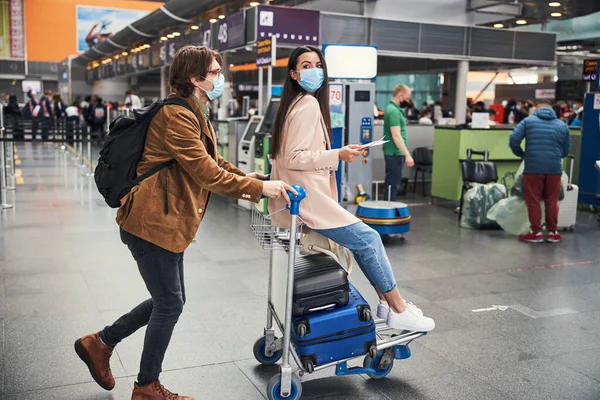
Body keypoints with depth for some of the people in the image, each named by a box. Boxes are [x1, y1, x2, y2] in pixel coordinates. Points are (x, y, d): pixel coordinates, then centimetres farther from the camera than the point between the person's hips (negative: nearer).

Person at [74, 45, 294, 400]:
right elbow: (206, 172, -24)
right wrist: (258, 188, -21)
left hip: (167, 223, 10)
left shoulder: (195, 115, 16)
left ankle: (100, 343, 32)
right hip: (152, 223, -10)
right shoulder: (177, 115, -19)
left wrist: (246, 178, 1)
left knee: (169, 301, 17)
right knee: (170, 304, 1)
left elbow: (214, 161, 16)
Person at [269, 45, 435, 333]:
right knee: (367, 238, -8)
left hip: (297, 198, 10)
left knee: (365, 238, 9)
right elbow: (294, 158, -20)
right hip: (306, 200, -10)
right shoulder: (309, 104, -13)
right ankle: (398, 311, 1)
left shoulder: (297, 103, 17)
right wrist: (338, 155, -20)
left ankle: (386, 302, 14)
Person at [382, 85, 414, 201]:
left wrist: (405, 154, 22)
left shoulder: (392, 108, 14)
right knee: (393, 184, -5)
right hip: (395, 153, -10)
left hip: (394, 153, 10)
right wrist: (407, 155, -23)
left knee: (392, 183, 15)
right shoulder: (393, 111, -17)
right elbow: (396, 136, -23)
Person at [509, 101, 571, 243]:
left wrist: (521, 154, 12)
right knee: (552, 201, 12)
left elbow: (513, 140, -4)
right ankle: (553, 232, 18)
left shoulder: (528, 121, 6)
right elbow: (566, 151, 15)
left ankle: (536, 233, 9)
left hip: (533, 167, -2)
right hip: (554, 168, 2)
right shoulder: (562, 125, 13)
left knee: (533, 201, 6)